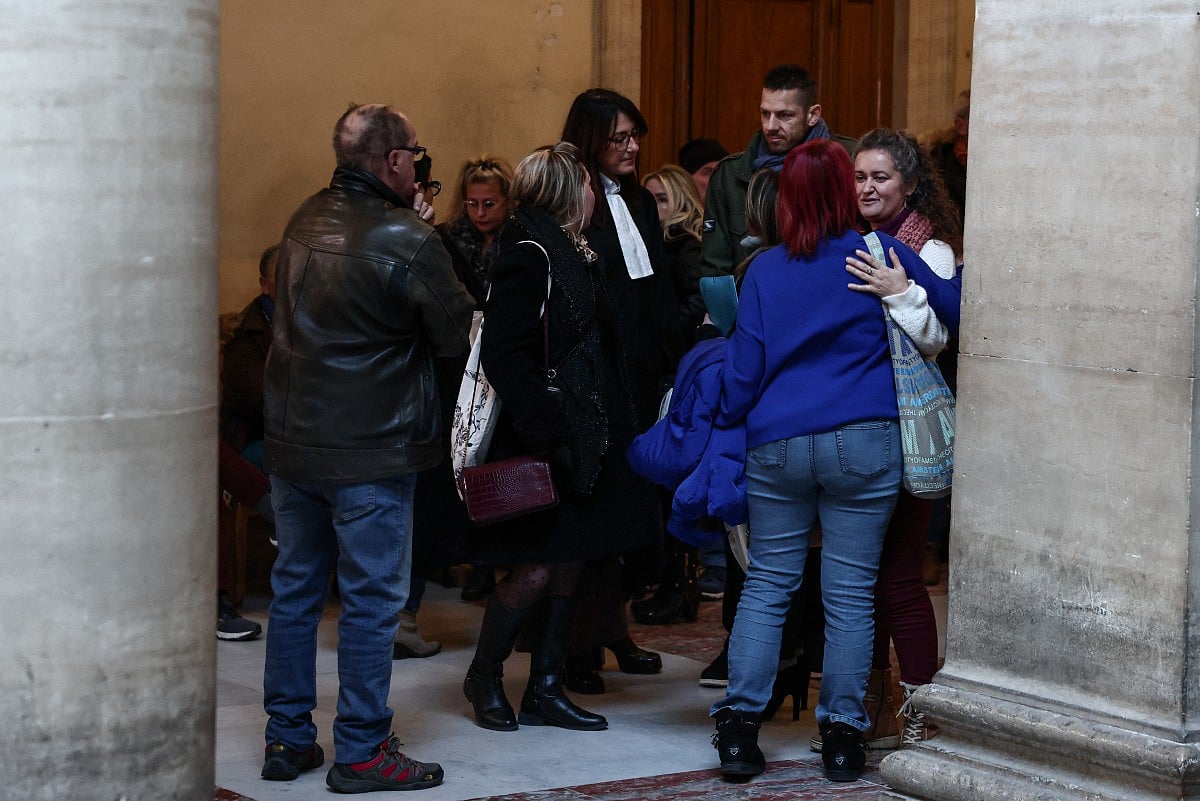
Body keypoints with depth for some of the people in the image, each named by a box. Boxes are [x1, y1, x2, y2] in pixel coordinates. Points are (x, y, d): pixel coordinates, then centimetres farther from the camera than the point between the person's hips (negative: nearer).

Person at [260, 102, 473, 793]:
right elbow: (459, 334, -10)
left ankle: (288, 738, 20)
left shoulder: (307, 220, 6)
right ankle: (362, 750, 5)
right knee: (372, 601, 1)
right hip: (371, 451, -7)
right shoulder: (408, 242, -17)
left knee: (295, 591, 14)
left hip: (292, 442, 7)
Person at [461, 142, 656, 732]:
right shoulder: (529, 255, -14)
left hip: (584, 437, 9)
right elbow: (504, 356, -22)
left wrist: (613, 431, 15)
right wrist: (548, 433, -25)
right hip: (542, 445, -9)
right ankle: (483, 677, 14)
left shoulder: (571, 254, 15)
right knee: (535, 569, -5)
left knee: (568, 566, 9)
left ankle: (545, 689, 17)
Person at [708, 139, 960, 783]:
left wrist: (727, 421, 18)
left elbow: (743, 369, 4)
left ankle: (739, 724, 5)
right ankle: (842, 734, 7)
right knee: (850, 593, 3)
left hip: (776, 446, 2)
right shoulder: (880, 253, -1)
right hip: (864, 443, -2)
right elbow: (954, 311, 9)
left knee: (766, 584, 9)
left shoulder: (765, 270, 4)